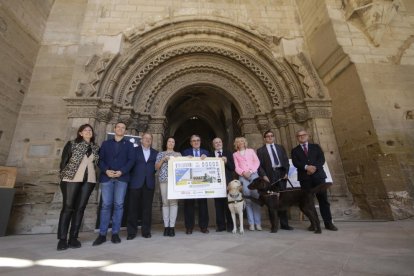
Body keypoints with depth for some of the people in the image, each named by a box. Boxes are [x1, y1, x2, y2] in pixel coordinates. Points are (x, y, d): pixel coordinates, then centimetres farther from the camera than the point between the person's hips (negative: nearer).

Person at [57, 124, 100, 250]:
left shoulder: (96, 148, 12)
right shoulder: (72, 144, 4)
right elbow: (63, 161, 2)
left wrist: (93, 176, 5)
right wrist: (63, 177, -1)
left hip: (89, 180, 3)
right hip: (72, 179, -3)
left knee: (80, 208, 5)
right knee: (67, 207, -1)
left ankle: (73, 238, 13)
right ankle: (62, 239, 8)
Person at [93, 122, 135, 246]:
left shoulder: (129, 145, 13)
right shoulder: (106, 143, 17)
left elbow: (131, 161, 2)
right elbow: (100, 159, 7)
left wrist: (121, 171, -13)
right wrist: (106, 170, -11)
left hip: (122, 177, 0)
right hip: (106, 177, 1)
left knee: (118, 205, -1)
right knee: (106, 205, -1)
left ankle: (115, 233, 7)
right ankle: (102, 234, 7)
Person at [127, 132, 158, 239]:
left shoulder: (155, 153, 14)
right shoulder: (134, 150, 9)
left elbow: (156, 167, 12)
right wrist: (132, 176, -5)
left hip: (149, 183, 2)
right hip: (135, 182, -1)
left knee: (147, 208, 5)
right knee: (133, 208, 2)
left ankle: (146, 231, 15)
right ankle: (131, 232, 13)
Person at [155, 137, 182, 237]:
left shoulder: (178, 154, 16)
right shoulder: (161, 154, 15)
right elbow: (156, 167, 7)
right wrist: (163, 159, -7)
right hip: (164, 180, 0)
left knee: (174, 201, -7)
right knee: (165, 202, -1)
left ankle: (172, 226, -2)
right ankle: (166, 226, 5)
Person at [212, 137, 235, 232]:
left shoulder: (228, 153, 10)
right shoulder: (210, 155, 9)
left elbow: (233, 168, 4)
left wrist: (226, 162, -11)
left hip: (227, 181, 0)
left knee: (228, 204, 3)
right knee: (218, 204, 4)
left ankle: (230, 225, 16)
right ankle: (221, 225, 16)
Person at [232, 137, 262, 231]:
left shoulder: (251, 151, 18)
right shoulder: (235, 154, 17)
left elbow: (257, 162, 8)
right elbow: (236, 167, 8)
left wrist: (251, 171, -6)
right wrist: (243, 172, -10)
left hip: (254, 174, 0)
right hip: (243, 177, 0)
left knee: (256, 198, -8)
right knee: (248, 200, -5)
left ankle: (258, 222, -3)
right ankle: (251, 223, 0)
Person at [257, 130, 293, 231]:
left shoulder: (280, 148, 18)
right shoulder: (260, 150, 7)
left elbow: (286, 161, 13)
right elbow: (259, 165, 1)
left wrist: (286, 172, 0)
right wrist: (264, 175, -12)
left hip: (281, 174, 3)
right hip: (270, 176, -3)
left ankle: (284, 224, 15)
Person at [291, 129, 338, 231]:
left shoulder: (316, 146, 16)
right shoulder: (295, 150, 12)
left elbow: (322, 159, 2)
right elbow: (295, 163, -3)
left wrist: (314, 167, -14)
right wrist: (306, 167, -19)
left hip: (318, 175, 1)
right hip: (304, 178, -1)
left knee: (323, 200, 2)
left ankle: (328, 223, 10)